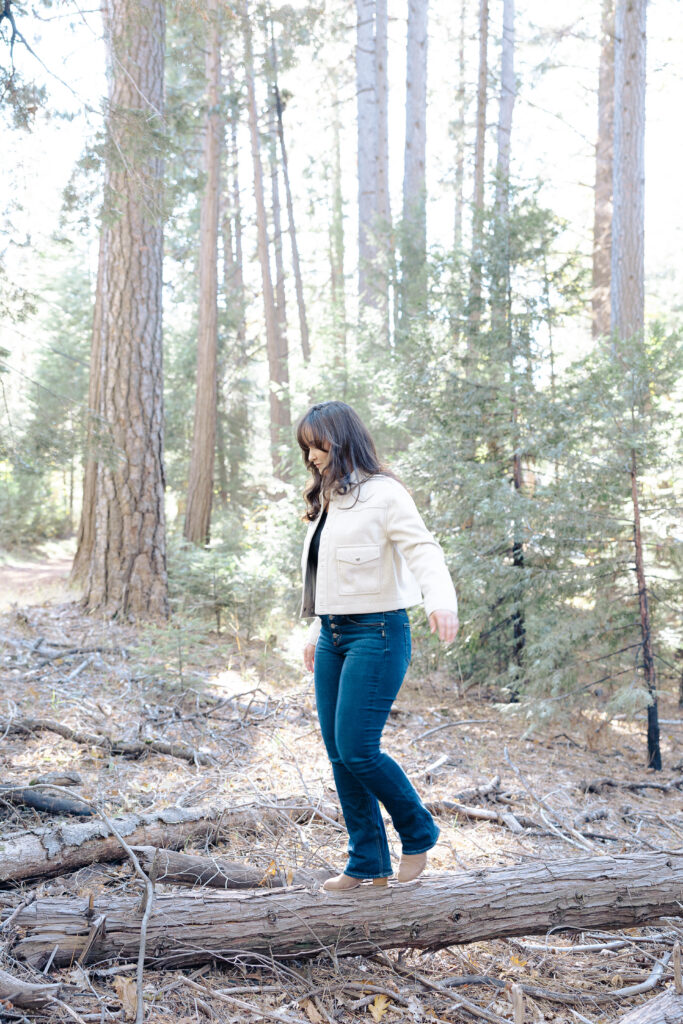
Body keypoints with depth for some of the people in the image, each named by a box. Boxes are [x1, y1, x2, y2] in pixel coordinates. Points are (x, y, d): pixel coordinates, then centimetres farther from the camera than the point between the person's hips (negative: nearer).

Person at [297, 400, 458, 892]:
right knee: (338, 754, 7)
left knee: (357, 749, -11)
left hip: (377, 634, -9)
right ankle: (368, 862, 18)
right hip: (334, 636, 9)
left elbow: (422, 549, -22)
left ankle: (419, 833, 13)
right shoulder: (328, 500, 17)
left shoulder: (383, 493, -9)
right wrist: (318, 629, 25)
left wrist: (441, 600, -40)